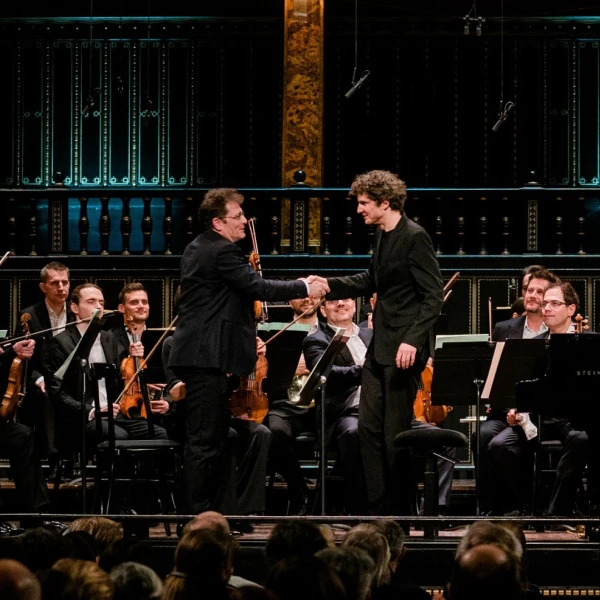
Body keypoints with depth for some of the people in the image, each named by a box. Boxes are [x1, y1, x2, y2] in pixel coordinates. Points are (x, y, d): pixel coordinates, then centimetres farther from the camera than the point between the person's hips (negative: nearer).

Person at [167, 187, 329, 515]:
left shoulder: (198, 248, 17)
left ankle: (205, 508, 17)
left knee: (211, 436, 14)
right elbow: (259, 288, -19)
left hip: (200, 354, 11)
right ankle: (198, 511, -8)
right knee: (204, 439, -9)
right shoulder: (222, 251, -15)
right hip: (208, 357, -11)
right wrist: (305, 287, -10)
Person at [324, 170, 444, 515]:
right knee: (369, 426, 7)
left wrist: (413, 340, -25)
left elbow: (434, 296, -18)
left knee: (396, 431, -2)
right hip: (379, 346, 9)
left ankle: (399, 515, 9)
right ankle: (379, 509, 13)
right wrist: (329, 285, 13)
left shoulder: (414, 238, -15)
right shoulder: (383, 235, 11)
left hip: (404, 348, -9)